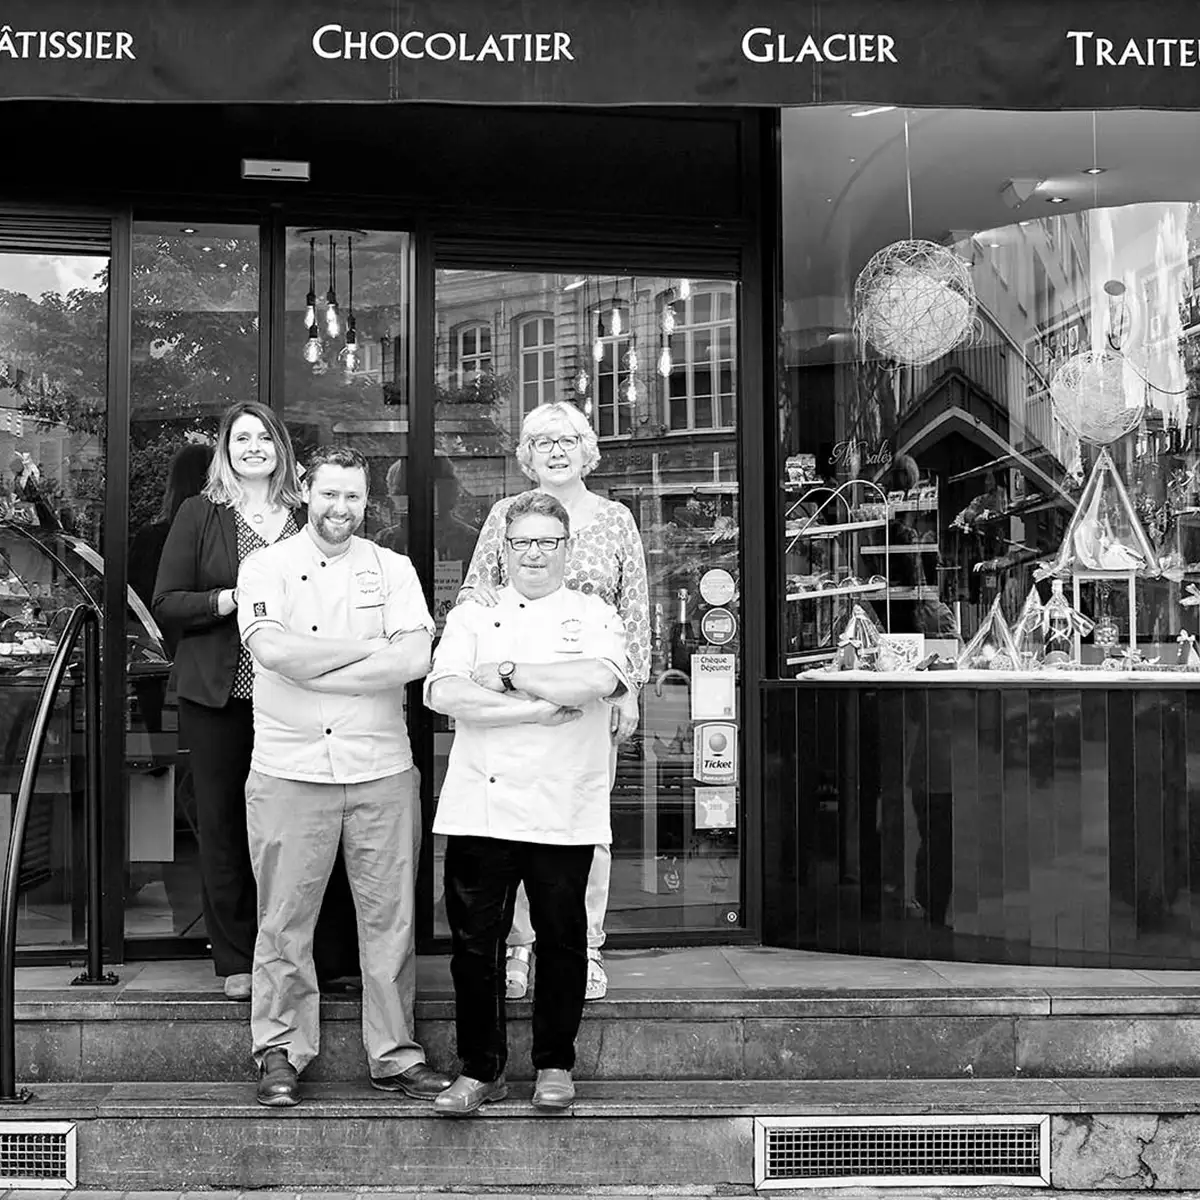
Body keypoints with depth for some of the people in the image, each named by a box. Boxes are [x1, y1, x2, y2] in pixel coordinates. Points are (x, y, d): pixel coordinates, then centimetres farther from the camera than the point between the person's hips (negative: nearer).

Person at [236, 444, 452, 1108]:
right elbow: (272, 650, -14)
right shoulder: (266, 567, 4)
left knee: (389, 916, 6)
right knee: (284, 919, 5)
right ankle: (280, 1054, 19)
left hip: (381, 771, 2)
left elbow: (414, 660, -8)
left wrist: (311, 671, -11)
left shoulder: (392, 568, 8)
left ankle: (394, 1054, 18)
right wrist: (368, 648, -9)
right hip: (289, 771, -1)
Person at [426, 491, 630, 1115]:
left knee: (561, 938, 7)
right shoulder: (471, 617, 11)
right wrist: (536, 709, -13)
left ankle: (555, 1065, 25)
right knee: (473, 940, 4)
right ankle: (480, 1069, 19)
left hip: (563, 812, -1)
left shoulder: (595, 616, 8)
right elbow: (443, 694, -7)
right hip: (478, 807, 1)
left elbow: (598, 679, -15)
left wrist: (506, 674, -9)